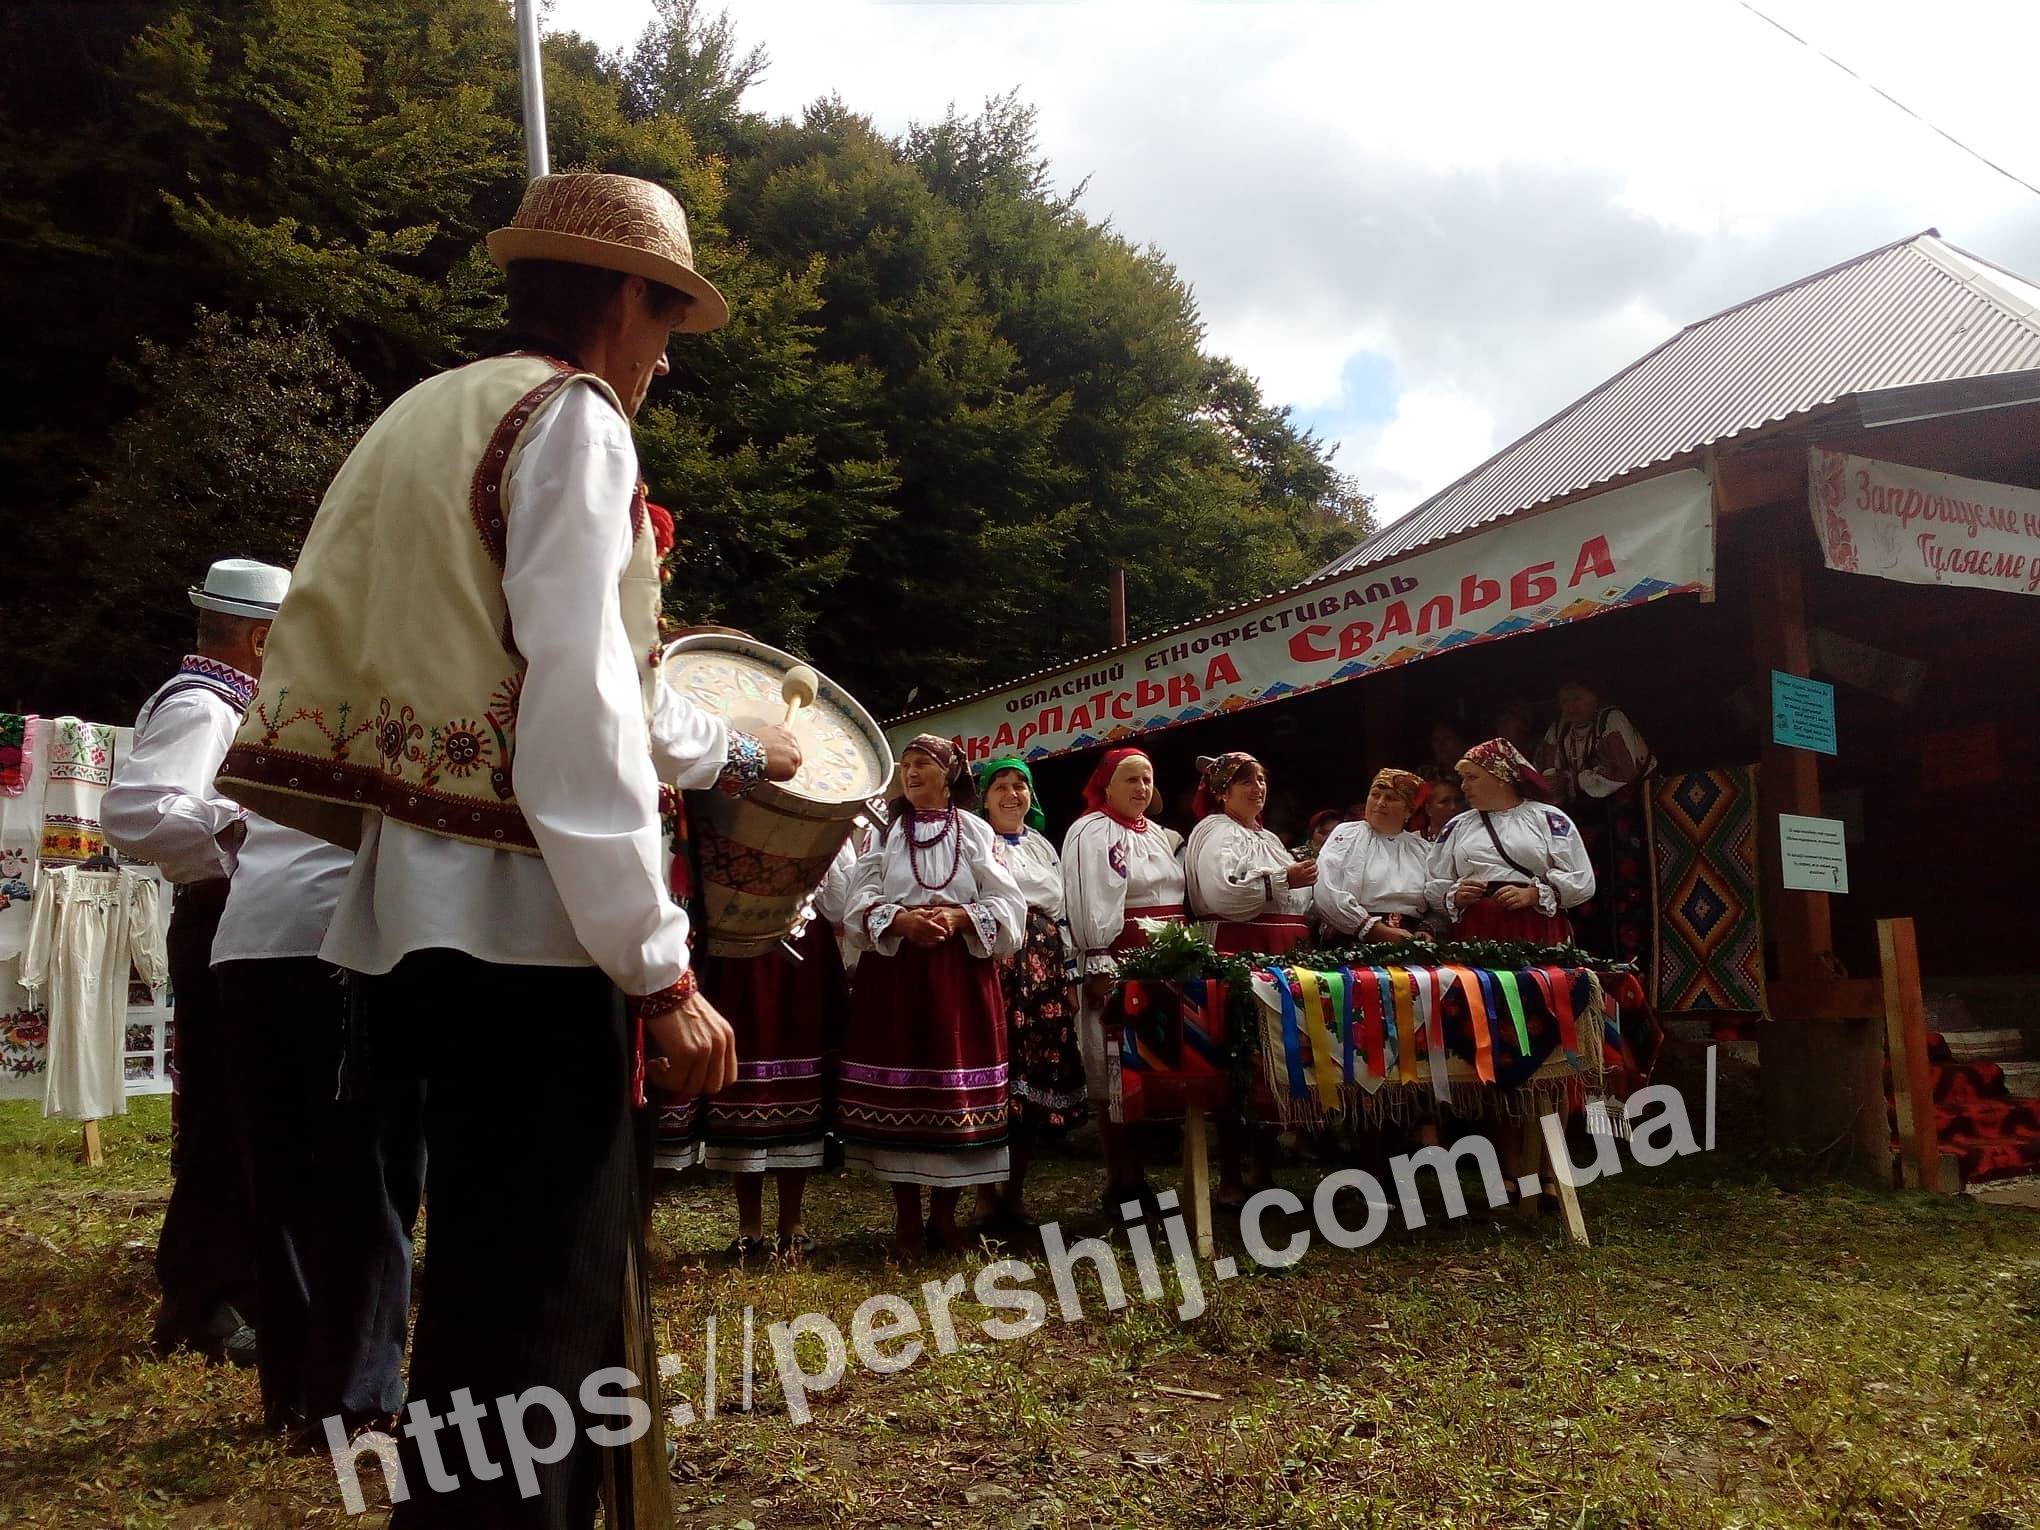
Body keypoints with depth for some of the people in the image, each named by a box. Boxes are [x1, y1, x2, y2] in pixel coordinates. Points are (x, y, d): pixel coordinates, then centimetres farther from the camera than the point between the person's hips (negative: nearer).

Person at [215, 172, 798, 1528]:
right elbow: (577, 722, -18)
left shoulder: (424, 422, 20)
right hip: (523, 922, -9)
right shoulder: (571, 419, -7)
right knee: (534, 1312, -1)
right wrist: (662, 971, -17)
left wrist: (715, 754, 26)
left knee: (496, 1285, 19)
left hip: (420, 908, 9)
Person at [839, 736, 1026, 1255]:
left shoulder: (977, 832, 7)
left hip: (960, 971, -1)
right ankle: (906, 1213, 10)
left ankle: (944, 1210, 11)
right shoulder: (884, 831, 10)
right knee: (896, 1084, -1)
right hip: (893, 970, 1)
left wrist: (958, 917, -15)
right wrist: (901, 920, -17)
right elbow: (861, 902, 1)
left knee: (956, 1086, -1)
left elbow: (1007, 904, 1)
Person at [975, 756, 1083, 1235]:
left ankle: (1015, 1191, 12)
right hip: (994, 960, -5)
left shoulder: (1044, 846, 22)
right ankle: (987, 1195, 0)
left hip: (1044, 965, 6)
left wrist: (1071, 977, 17)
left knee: (1039, 1071, 2)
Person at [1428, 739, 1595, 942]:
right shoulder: (1457, 827, 18)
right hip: (1474, 934, 2)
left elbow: (1582, 881, 0)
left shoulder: (1550, 819, 8)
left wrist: (1531, 895, -11)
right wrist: (1455, 897, -5)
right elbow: (1435, 888, 15)